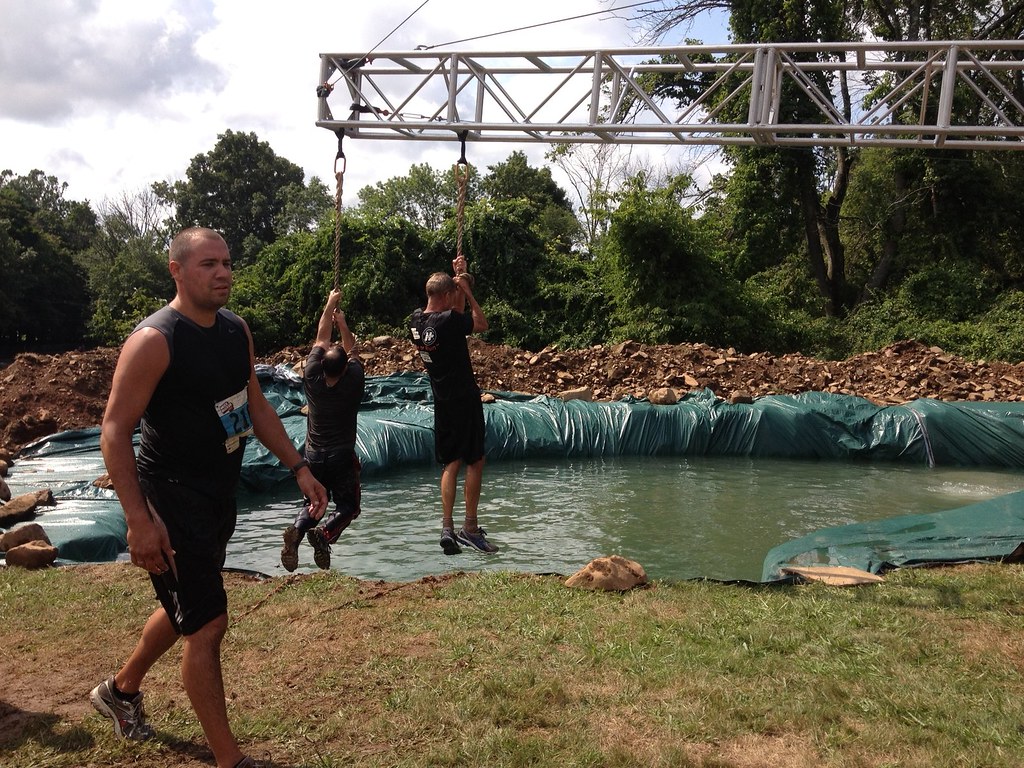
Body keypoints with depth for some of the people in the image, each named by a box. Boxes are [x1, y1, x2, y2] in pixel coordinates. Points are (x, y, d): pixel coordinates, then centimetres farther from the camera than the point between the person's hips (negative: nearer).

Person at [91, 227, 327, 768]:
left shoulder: (236, 330, 5)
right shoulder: (154, 340, -19)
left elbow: (255, 407, 13)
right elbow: (114, 431, -19)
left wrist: (298, 468, 7)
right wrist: (139, 521, -25)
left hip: (218, 495, 9)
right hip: (171, 500, -8)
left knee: (187, 608, 24)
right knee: (208, 624, -4)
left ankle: (121, 690, 50)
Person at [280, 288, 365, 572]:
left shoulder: (312, 380, -9)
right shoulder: (353, 382, -13)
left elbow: (321, 340, 3)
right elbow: (351, 349, 5)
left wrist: (329, 305, 12)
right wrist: (342, 322, 18)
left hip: (314, 457, 3)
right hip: (343, 457, -2)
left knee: (313, 503, 19)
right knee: (348, 506, 10)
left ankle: (297, 528, -14)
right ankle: (326, 532, -20)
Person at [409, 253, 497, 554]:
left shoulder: (416, 320, 3)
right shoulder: (449, 320, -20)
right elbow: (482, 324, -3)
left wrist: (457, 277, 20)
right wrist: (466, 290, 0)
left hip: (442, 402, 7)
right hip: (464, 399, -7)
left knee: (451, 463, 13)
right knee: (475, 461, 3)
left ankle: (447, 528, 9)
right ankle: (470, 528, 6)